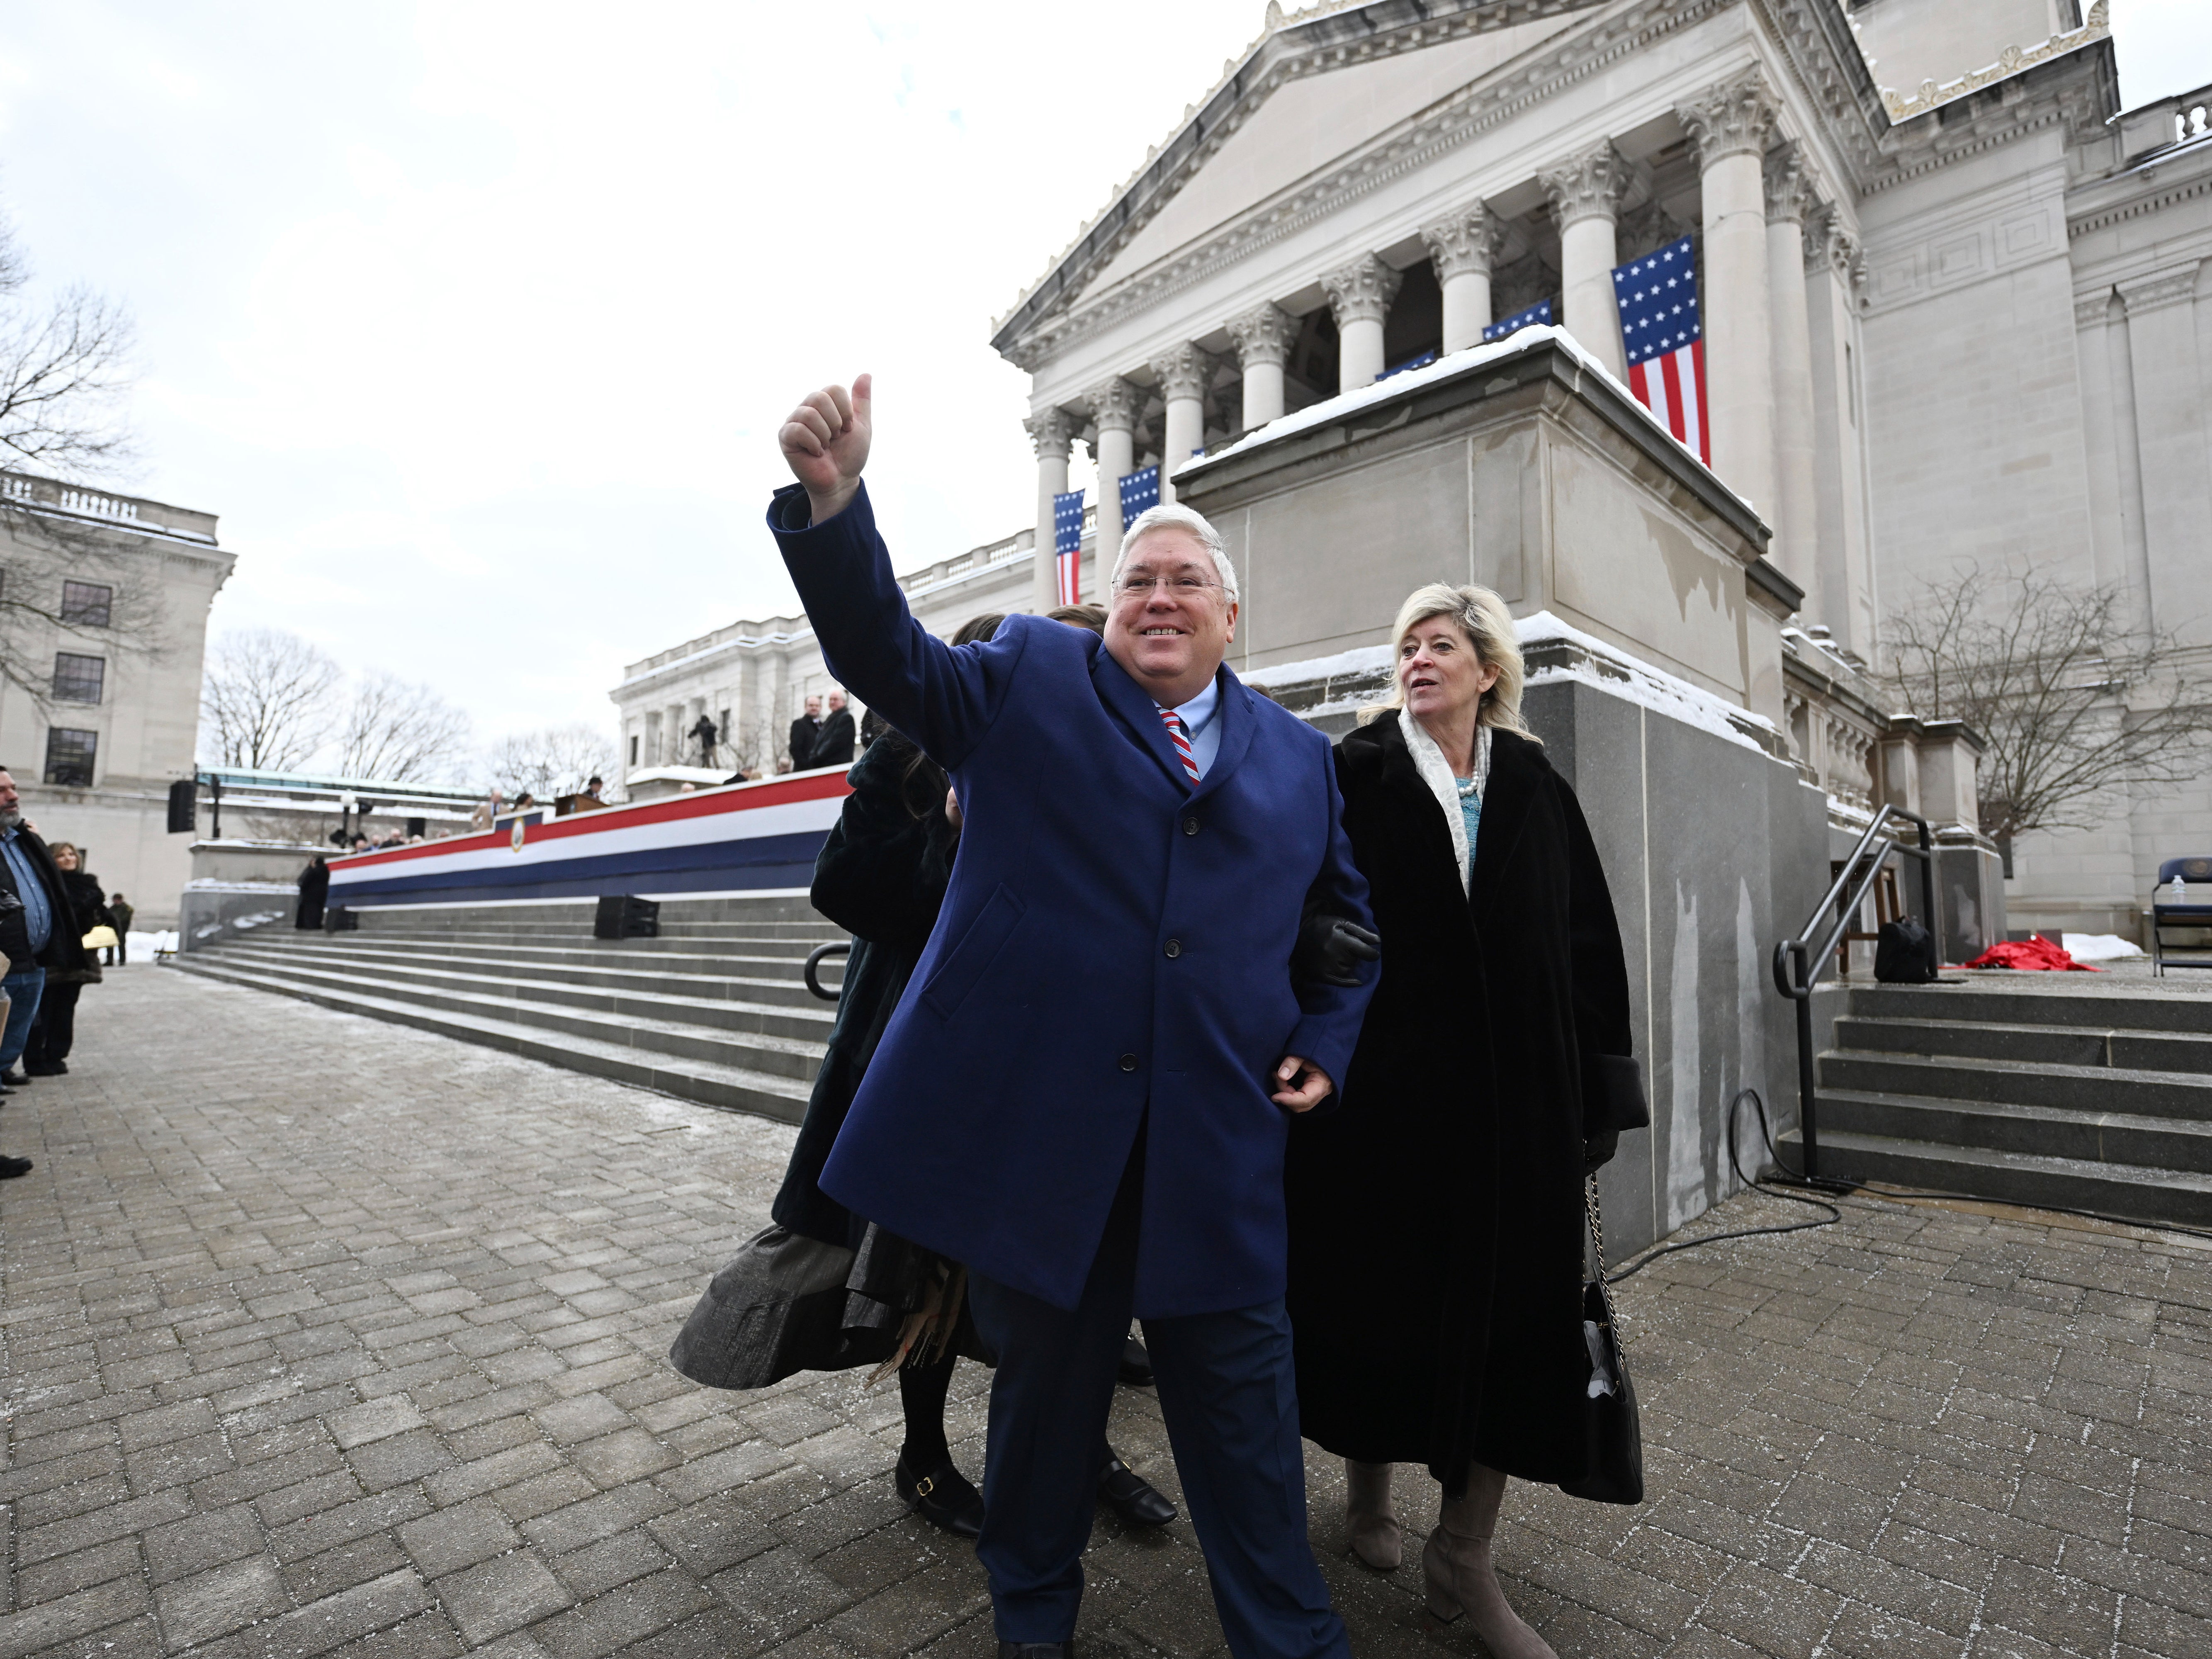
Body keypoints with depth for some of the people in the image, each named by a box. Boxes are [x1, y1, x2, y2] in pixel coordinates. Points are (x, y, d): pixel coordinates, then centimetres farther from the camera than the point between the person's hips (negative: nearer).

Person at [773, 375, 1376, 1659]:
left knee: (1241, 1393, 12)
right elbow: (889, 655, -6)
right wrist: (832, 498, -21)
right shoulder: (1028, 678, 6)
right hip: (1040, 1115, -1)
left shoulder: (1299, 757, 12)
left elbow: (1348, 917, 19)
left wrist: (1327, 1044, 6)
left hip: (1218, 1137, 2)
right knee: (1048, 1376, 17)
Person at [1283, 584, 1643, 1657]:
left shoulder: (1537, 794, 7)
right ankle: (1366, 1476, 39)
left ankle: (1464, 1556, 24)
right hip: (1381, 1092, -2)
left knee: (1510, 1309, 6)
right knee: (1378, 1293, 10)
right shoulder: (1354, 778, -1)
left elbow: (1589, 951, 8)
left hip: (1518, 1097, 3)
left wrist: (1596, 1097, 5)